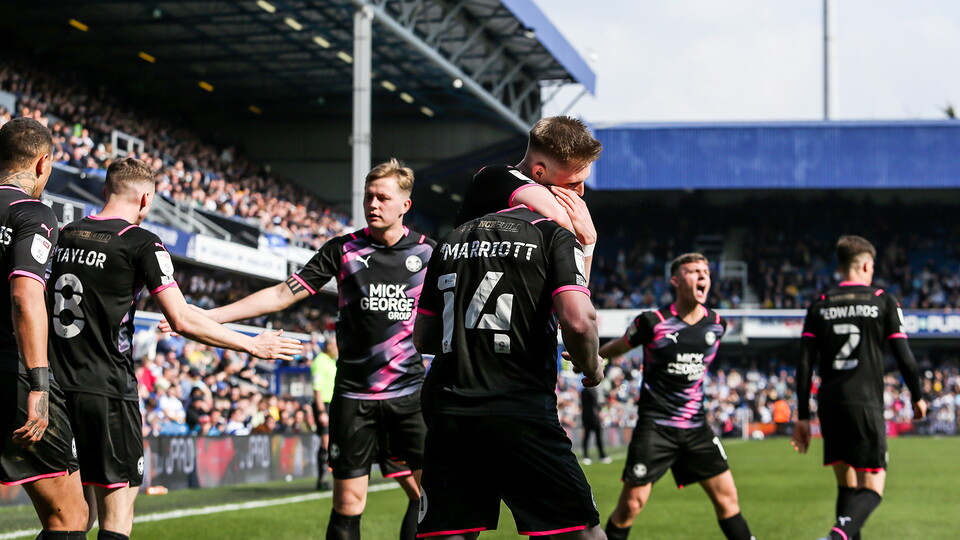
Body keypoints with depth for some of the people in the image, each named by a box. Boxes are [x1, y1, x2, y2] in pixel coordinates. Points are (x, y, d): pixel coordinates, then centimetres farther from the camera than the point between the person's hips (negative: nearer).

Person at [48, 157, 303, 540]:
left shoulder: (65, 235, 12)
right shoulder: (141, 243, -6)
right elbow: (181, 320, -12)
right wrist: (252, 345, -4)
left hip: (57, 389, 6)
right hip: (107, 393, -6)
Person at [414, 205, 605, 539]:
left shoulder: (451, 240, 18)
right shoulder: (554, 236, 1)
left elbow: (423, 338, 21)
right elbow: (578, 321, -14)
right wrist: (591, 368, 5)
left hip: (446, 415, 5)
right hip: (520, 408, -5)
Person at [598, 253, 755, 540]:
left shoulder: (717, 324, 3)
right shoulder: (653, 322, -11)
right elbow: (619, 346, 8)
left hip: (696, 427, 4)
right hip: (655, 426, -4)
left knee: (727, 496, 1)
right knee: (631, 504, -5)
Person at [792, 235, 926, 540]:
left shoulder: (819, 307, 9)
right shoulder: (883, 302, 2)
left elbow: (805, 365, 4)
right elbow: (904, 357, 0)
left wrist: (803, 417, 8)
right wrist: (917, 397, 16)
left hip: (829, 406, 4)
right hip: (866, 404, -4)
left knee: (847, 485, 16)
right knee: (872, 487, -5)